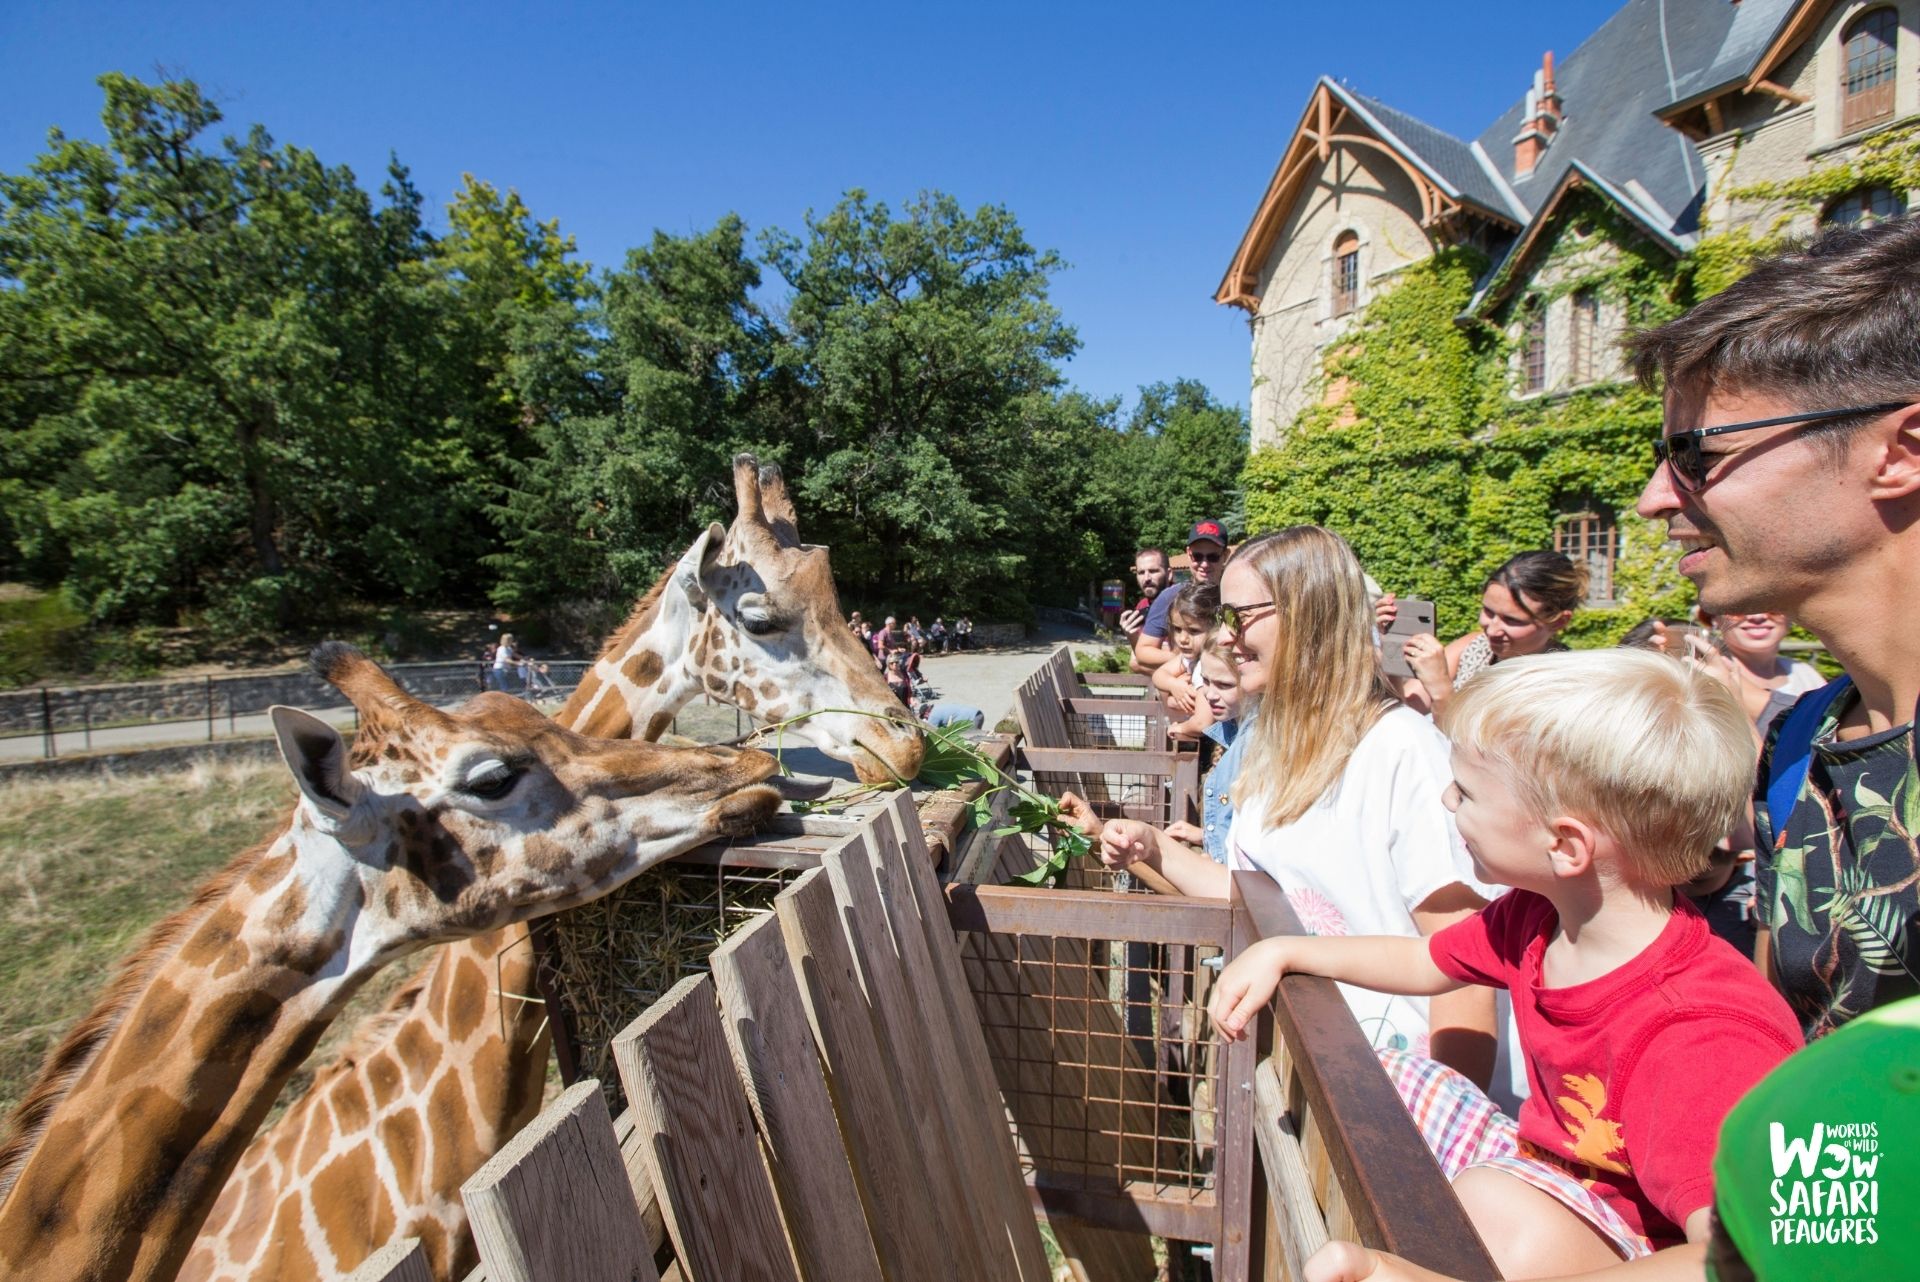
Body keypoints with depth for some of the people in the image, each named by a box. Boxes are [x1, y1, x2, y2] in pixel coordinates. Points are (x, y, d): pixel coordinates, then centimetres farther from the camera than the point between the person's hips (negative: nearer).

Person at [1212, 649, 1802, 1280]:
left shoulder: (1705, 1038, -33)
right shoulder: (1535, 917, -8)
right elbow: (1424, 963, 11)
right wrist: (1281, 952, 3)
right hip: (1542, 1172, 8)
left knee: (1498, 1208, -35)